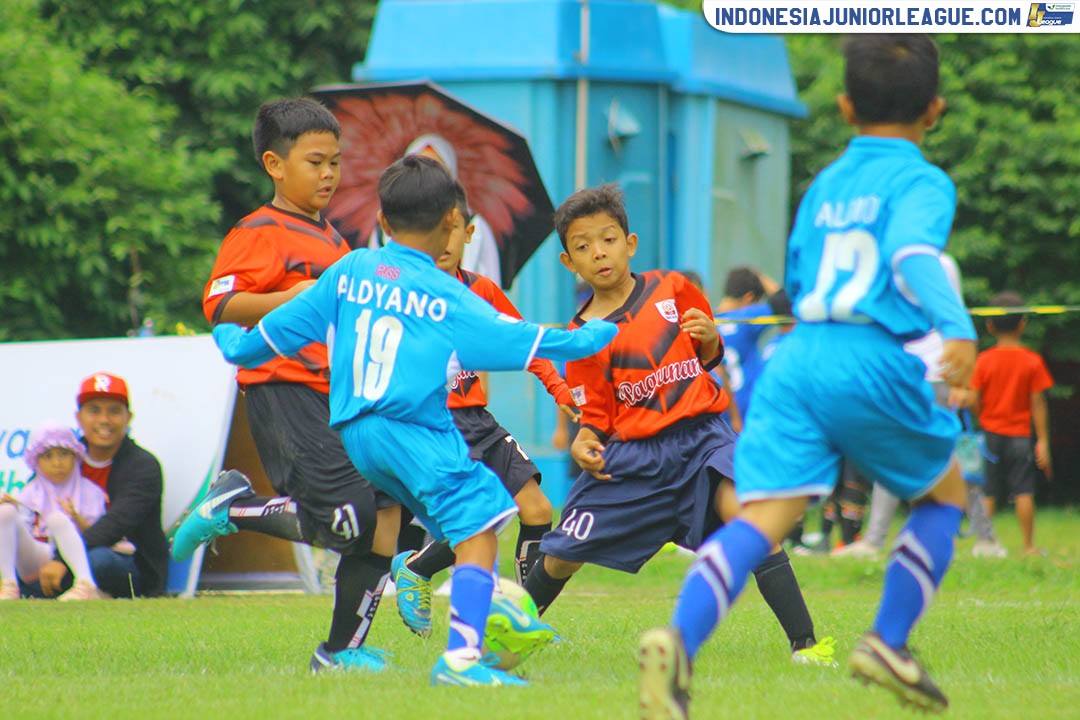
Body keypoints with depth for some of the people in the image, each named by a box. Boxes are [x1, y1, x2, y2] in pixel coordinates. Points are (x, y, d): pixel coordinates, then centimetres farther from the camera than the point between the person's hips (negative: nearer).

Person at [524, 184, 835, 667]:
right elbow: (594, 415, 6)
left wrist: (709, 337, -6)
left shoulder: (672, 290, 2)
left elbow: (708, 357, 16)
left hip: (699, 435, -1)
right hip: (631, 453, 1)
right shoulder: (583, 336, 0)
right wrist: (584, 445, -15)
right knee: (562, 554, 4)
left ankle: (805, 644, -29)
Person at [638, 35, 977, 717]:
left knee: (763, 518, -10)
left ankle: (681, 639, -35)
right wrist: (956, 328, -33)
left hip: (796, 355, 4)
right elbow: (913, 254, -18)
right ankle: (889, 643, 15)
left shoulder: (823, 187, 22)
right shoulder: (921, 182, 3)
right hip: (876, 366, -4)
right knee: (945, 493, 22)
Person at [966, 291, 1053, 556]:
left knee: (987, 494, 5)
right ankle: (1029, 545, -1)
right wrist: (1043, 441, 0)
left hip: (991, 433, 1)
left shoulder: (984, 360, -3)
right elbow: (1038, 404, -4)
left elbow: (973, 401, -5)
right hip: (1020, 435, -1)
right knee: (1024, 492, 0)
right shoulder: (1032, 361, -4)